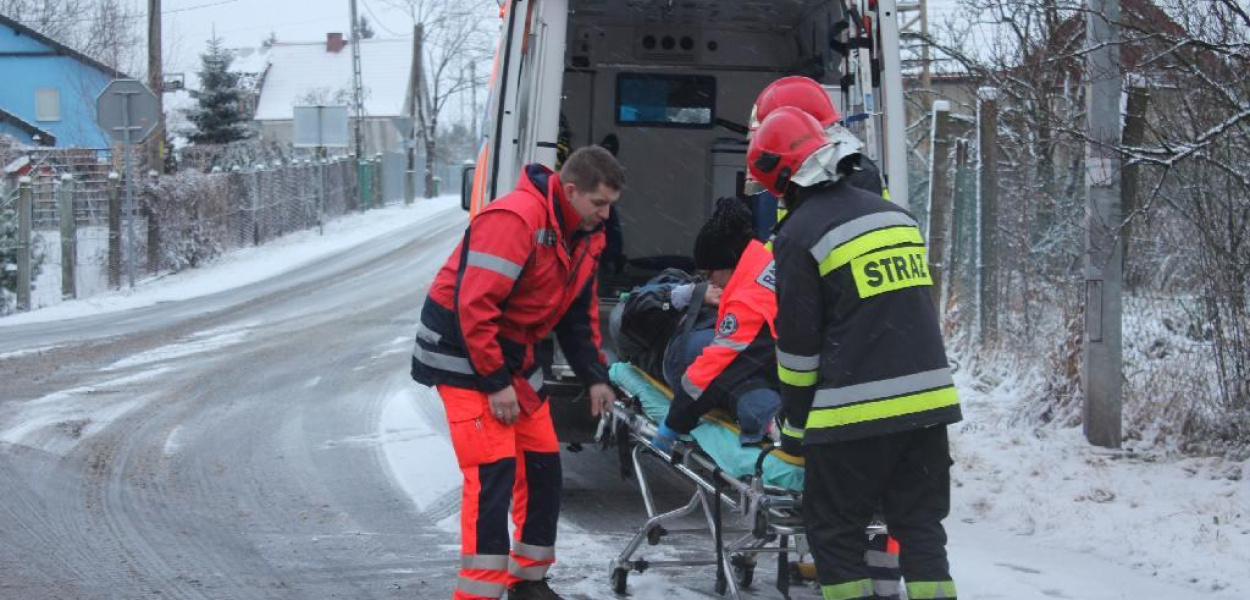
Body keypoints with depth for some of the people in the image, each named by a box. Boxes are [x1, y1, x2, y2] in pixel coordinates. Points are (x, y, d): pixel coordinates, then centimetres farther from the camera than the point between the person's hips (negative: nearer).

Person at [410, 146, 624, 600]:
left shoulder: (583, 235, 4)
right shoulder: (516, 220, -26)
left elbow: (580, 314, 16)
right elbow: (474, 305, -29)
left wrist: (595, 376, 7)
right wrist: (495, 383, -25)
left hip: (514, 354, 9)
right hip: (464, 352, -9)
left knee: (542, 464, 10)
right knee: (493, 472, -15)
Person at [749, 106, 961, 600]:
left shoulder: (800, 234, -6)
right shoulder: (895, 214, 13)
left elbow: (798, 338, -5)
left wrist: (795, 414, 7)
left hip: (855, 412, -6)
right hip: (929, 401, 6)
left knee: (835, 532, 6)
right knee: (921, 526, 13)